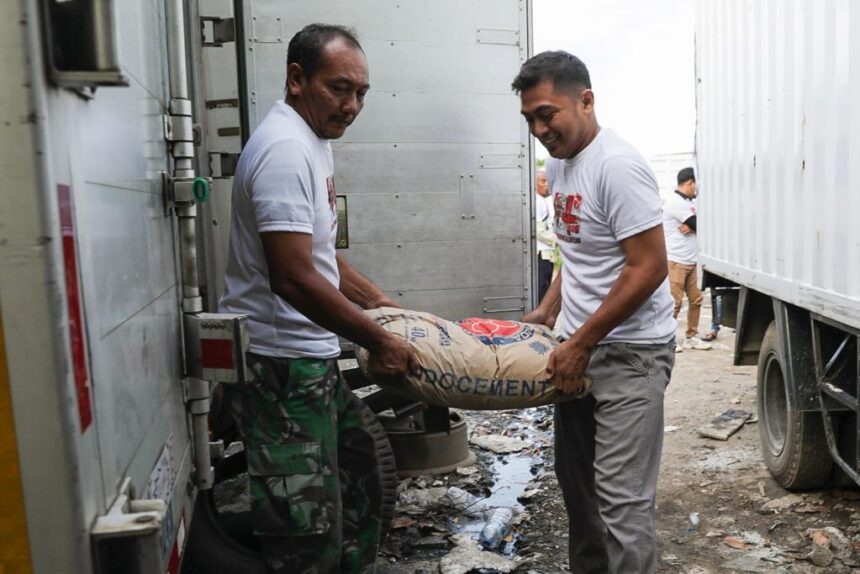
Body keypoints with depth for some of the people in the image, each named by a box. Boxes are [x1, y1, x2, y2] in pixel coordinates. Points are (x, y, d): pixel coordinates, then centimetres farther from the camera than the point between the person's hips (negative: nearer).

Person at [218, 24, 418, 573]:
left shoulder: (312, 142, 14)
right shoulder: (285, 148, -18)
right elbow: (293, 278, -25)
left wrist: (380, 301, 19)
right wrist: (378, 341, -17)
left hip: (314, 360, 11)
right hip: (282, 367, -10)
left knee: (357, 490, 22)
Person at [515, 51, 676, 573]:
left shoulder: (617, 166, -18)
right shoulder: (559, 163, 10)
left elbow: (649, 268, -21)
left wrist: (581, 343, -18)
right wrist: (548, 309, 11)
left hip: (630, 351, -9)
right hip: (580, 348, 9)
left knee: (621, 499, -5)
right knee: (577, 480, 18)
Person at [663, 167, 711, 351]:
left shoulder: (691, 201, 16)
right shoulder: (676, 202, -14)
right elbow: (699, 225, -16)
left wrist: (692, 226, -12)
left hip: (691, 261, 9)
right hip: (676, 261, -9)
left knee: (696, 299, 9)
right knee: (674, 302, -6)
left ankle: (691, 337, 18)